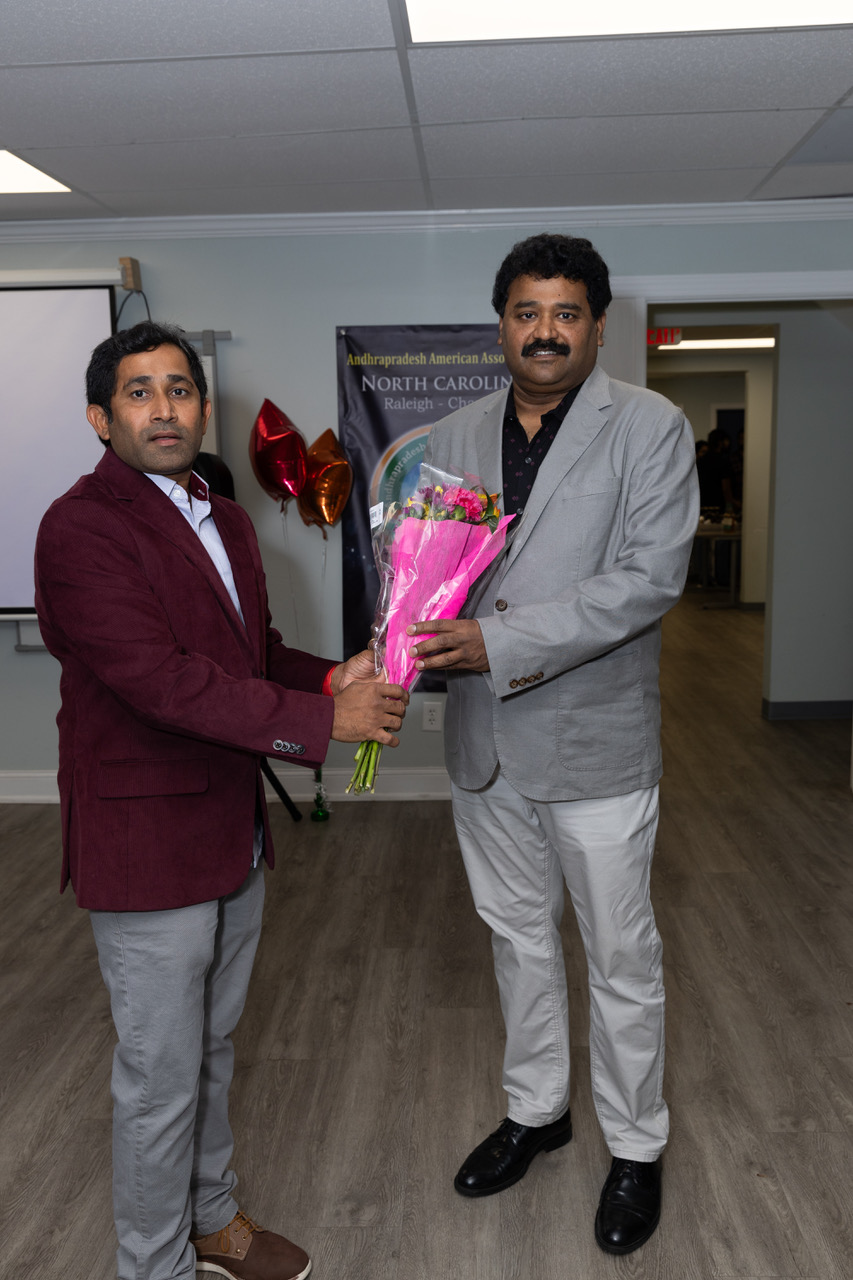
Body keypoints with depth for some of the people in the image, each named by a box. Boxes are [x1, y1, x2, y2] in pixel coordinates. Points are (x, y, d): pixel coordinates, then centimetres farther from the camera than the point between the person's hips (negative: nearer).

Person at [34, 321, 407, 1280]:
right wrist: (323, 721, -25)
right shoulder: (81, 528, -17)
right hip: (146, 847, -8)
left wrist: (333, 677, -4)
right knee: (160, 1076, 8)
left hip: (233, 836, 8)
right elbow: (160, 677, -26)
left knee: (212, 1048, 23)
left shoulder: (224, 522, 11)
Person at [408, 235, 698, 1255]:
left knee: (620, 960, 10)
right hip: (483, 744, 5)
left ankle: (635, 1147, 33)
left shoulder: (650, 428, -7)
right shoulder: (452, 439, 7)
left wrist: (500, 642, -25)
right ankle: (536, 1109, 43)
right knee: (518, 939, 21)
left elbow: (650, 576, -18)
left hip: (594, 744, -4)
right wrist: (415, 629, -15)